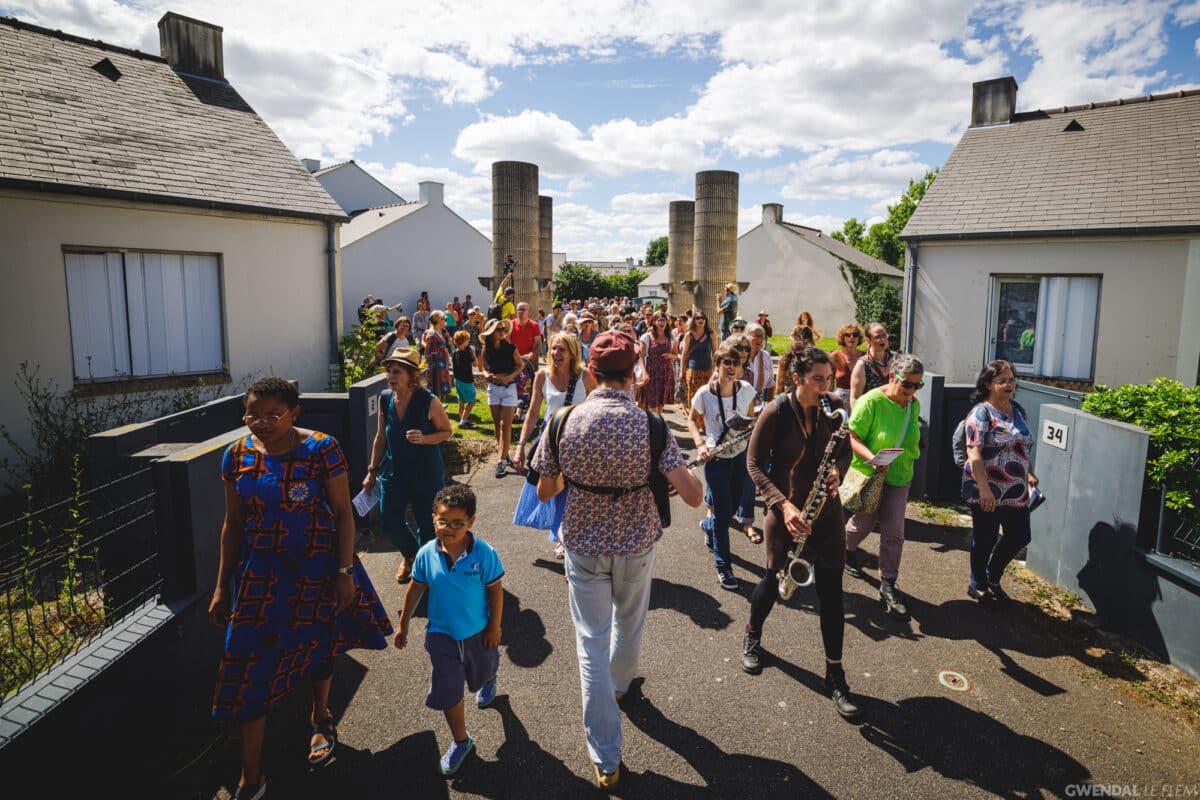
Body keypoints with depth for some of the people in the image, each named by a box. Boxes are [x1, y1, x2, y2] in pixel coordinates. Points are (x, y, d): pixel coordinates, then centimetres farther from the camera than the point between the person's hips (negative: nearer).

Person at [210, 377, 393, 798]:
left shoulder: (321, 448, -15)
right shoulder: (237, 455, -4)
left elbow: (342, 512, -10)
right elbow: (233, 523, 4)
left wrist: (345, 571, -13)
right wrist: (222, 585, 6)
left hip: (317, 565, -2)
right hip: (260, 570, 2)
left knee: (319, 644, 18)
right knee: (251, 662, 1)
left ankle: (321, 719, 49)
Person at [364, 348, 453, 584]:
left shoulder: (429, 401, -17)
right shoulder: (385, 399, -4)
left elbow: (447, 431, -5)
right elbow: (381, 437, 7)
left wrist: (423, 438, -24)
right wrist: (372, 470, 10)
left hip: (425, 474, -4)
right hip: (393, 471, 4)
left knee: (427, 524, 7)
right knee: (389, 524, 6)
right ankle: (409, 554, 39)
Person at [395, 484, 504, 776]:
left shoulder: (484, 553, -25)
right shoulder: (426, 554, -16)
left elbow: (496, 590, -14)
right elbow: (415, 589, -2)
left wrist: (494, 627, -9)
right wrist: (403, 625, 6)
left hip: (478, 631, -1)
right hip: (442, 634, 1)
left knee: (483, 672, 26)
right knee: (447, 691, 3)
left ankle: (488, 680, 64)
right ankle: (461, 741, 26)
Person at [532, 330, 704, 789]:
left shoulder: (564, 422, -15)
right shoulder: (650, 426, -19)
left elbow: (544, 492, -4)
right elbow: (692, 497, -22)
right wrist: (696, 480, 1)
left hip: (583, 546, 0)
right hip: (636, 546, 0)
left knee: (593, 644, 10)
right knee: (629, 624, 28)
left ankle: (606, 761, 19)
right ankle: (619, 687, 56)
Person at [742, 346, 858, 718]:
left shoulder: (834, 406, -5)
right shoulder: (775, 412, -17)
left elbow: (845, 448, 8)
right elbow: (755, 464, -12)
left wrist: (838, 470, -15)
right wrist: (783, 505, -21)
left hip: (826, 511, 3)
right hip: (786, 511, -3)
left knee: (831, 592, 4)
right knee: (774, 580, 14)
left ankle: (835, 673, 19)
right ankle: (752, 635, 44)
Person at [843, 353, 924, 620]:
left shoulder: (914, 404, 1)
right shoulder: (872, 401, -20)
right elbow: (852, 437, -21)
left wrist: (910, 456, 12)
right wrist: (872, 458, -34)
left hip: (899, 477, 5)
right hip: (869, 475, -5)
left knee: (893, 532, 0)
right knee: (864, 523, 12)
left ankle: (888, 586, 10)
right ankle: (847, 549, 47)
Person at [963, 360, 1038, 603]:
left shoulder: (1017, 410, 10)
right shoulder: (981, 413, -14)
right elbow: (974, 453, -21)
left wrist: (1030, 473, 18)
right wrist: (984, 489, -27)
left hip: (1016, 490, 7)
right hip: (987, 490, -7)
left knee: (1019, 537, 12)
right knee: (986, 539, 5)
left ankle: (993, 577, 34)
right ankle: (978, 586, 26)